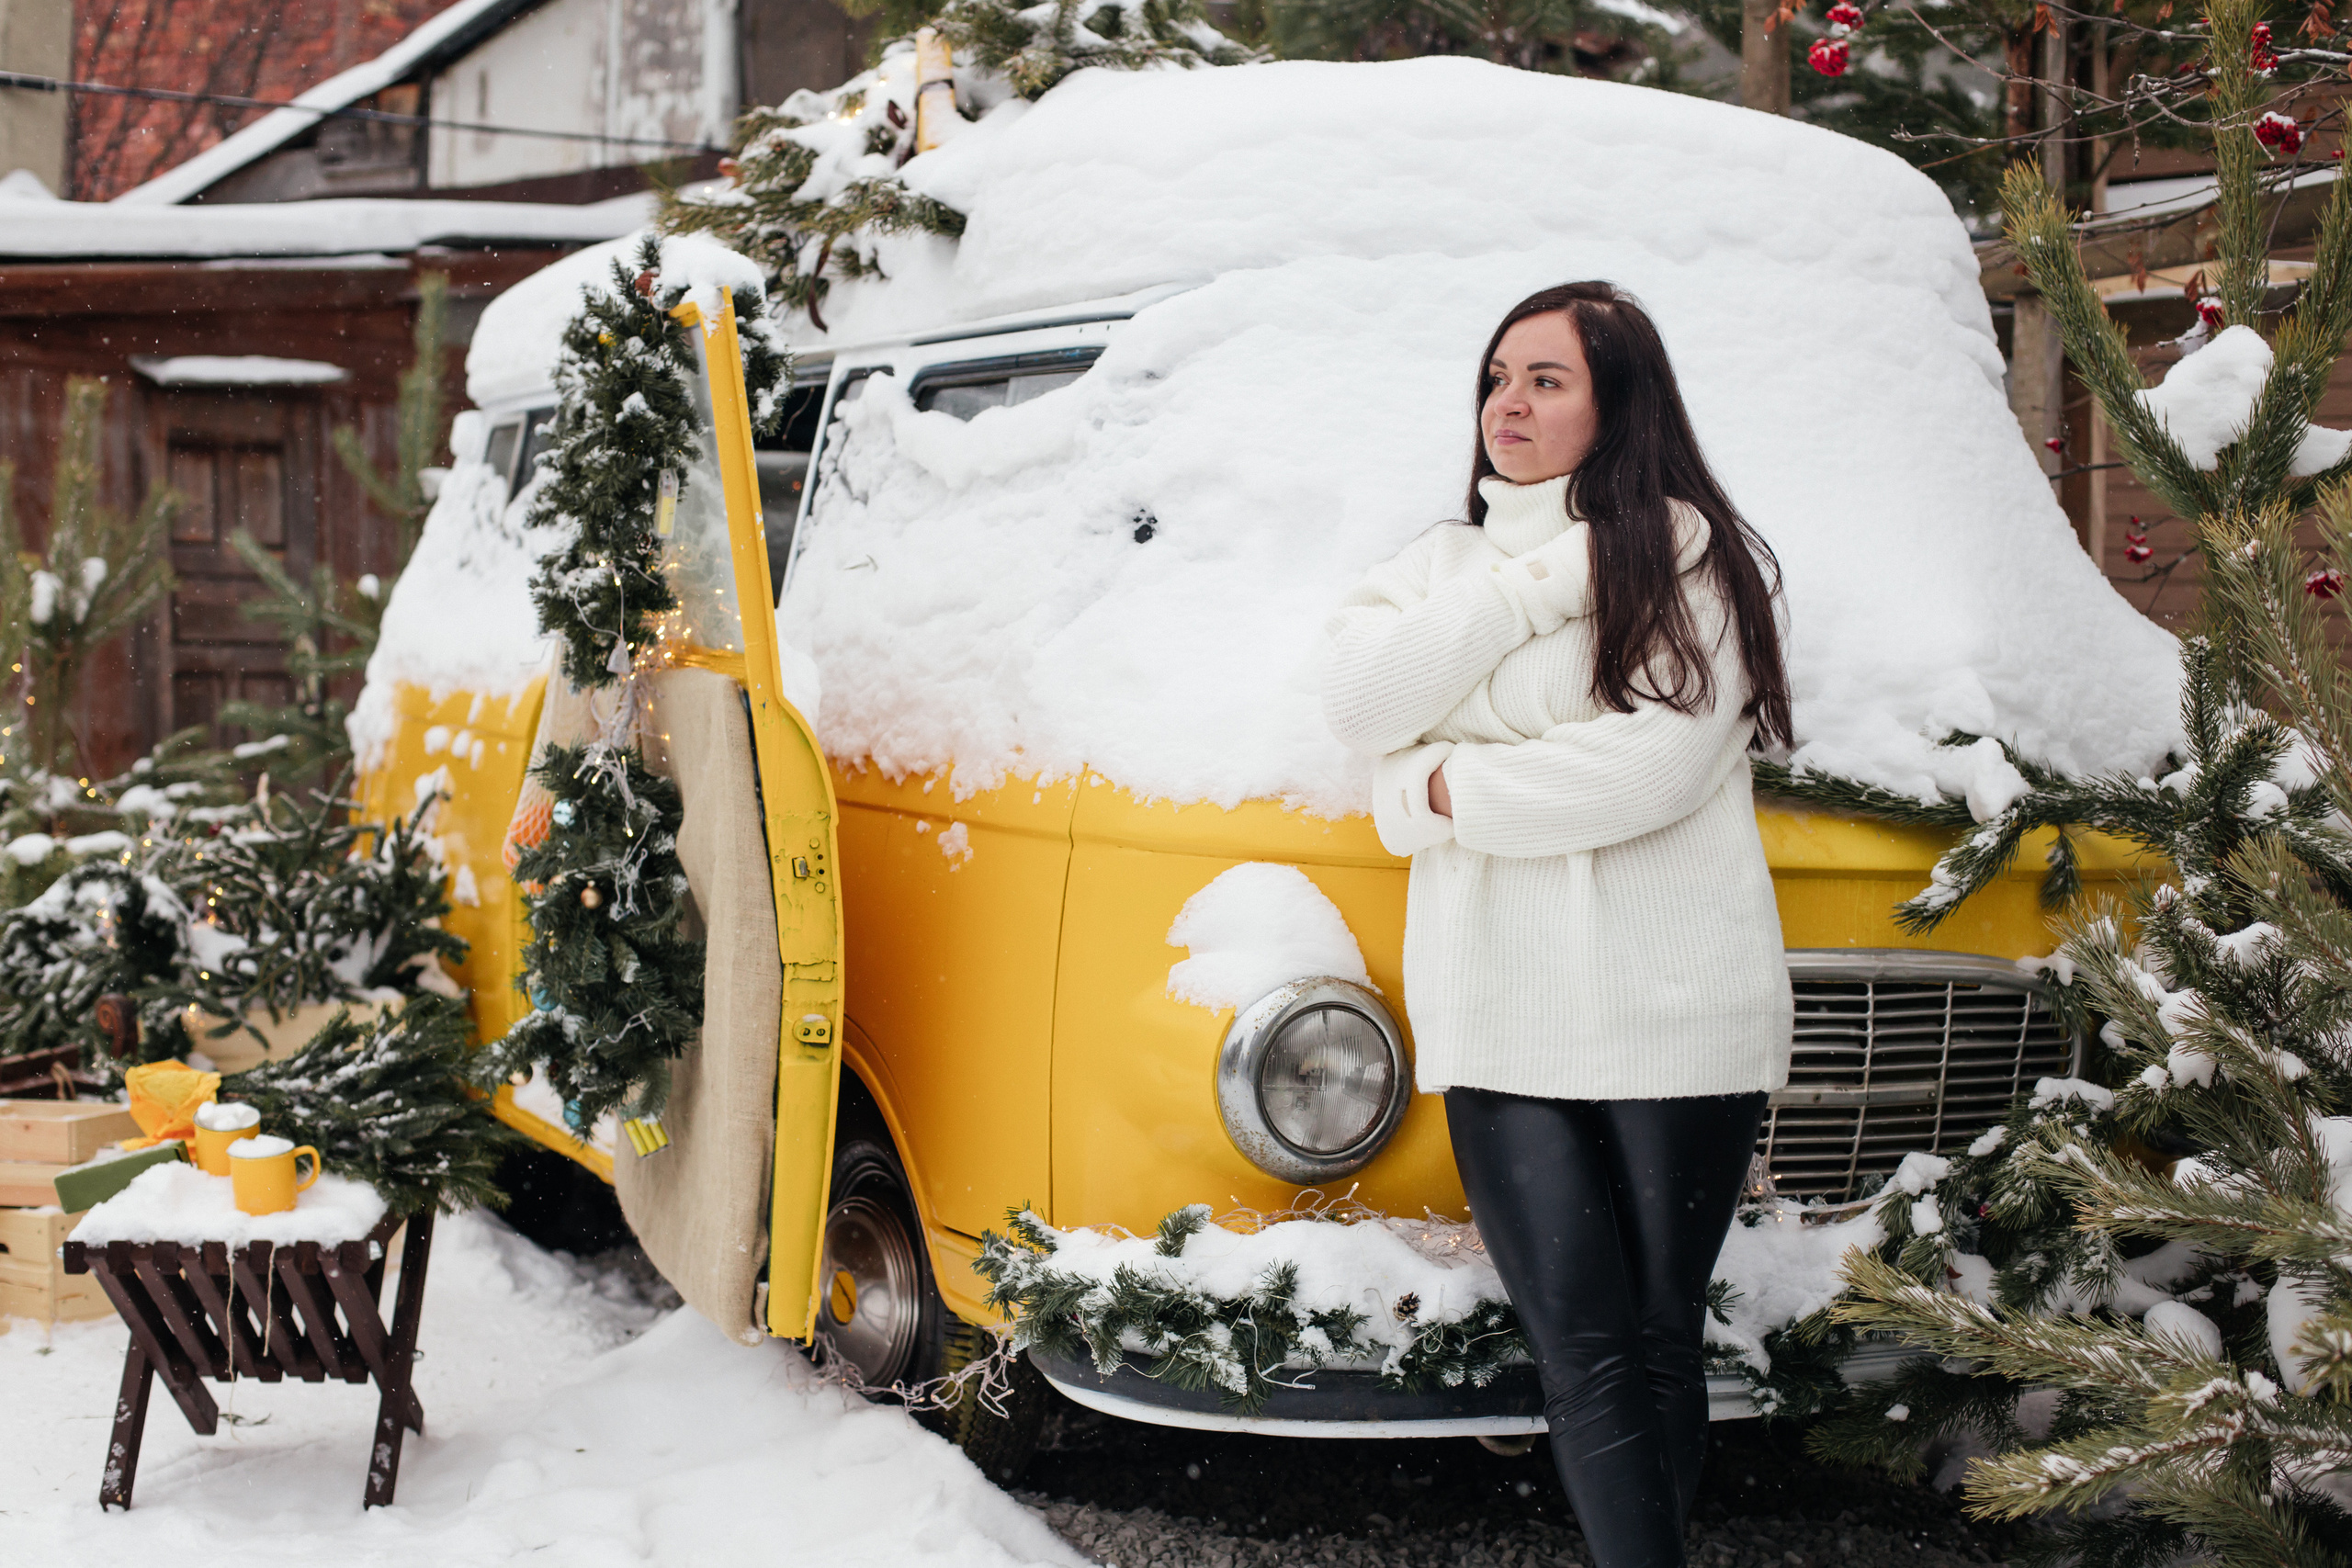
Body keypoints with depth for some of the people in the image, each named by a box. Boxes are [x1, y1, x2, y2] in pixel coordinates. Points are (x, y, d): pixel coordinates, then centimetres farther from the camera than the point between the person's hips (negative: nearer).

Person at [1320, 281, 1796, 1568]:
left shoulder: (1695, 557, 4)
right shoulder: (1443, 563, 18)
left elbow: (1659, 764, -12)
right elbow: (1357, 700, -1)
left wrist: (1449, 788, -5)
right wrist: (1529, 593, -6)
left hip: (1676, 1016, -3)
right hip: (1497, 1019, 3)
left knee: (1659, 1337, 3)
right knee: (1582, 1347, -6)